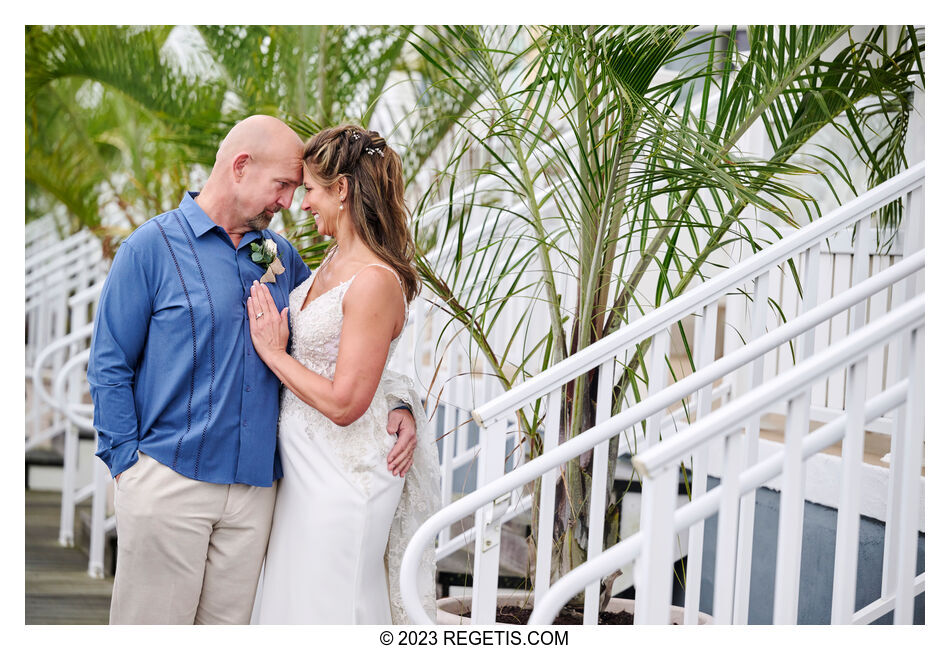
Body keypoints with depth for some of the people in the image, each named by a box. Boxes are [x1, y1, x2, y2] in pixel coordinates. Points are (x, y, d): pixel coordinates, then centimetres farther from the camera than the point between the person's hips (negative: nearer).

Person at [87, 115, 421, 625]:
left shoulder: (281, 257, 13)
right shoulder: (152, 247, -1)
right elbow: (109, 367, -1)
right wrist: (128, 463, -8)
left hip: (254, 486, 5)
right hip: (170, 481, -4)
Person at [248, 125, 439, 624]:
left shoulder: (375, 281, -22)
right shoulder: (336, 260, 7)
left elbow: (343, 403, -24)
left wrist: (272, 351, -14)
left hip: (345, 473, -9)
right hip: (307, 466, 9)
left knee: (326, 607, 1)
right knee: (290, 602, 16)